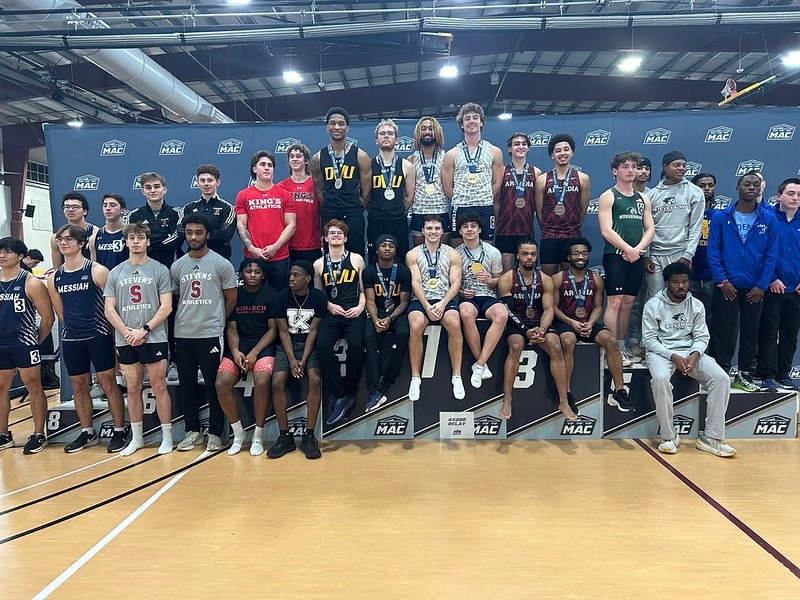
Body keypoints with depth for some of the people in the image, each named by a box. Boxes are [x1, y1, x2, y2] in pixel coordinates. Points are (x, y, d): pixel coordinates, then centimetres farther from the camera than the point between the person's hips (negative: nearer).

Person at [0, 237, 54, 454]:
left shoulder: (31, 283, -7)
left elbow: (48, 317, -5)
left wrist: (36, 341, 2)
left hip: (24, 344, -6)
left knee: (33, 387, 1)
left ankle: (38, 434, 9)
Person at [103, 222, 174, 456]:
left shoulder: (159, 270, 0)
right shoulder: (116, 273, 10)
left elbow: (166, 307, -5)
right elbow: (109, 310, 7)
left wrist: (144, 330, -13)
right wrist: (126, 332, -7)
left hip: (154, 339, -3)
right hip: (125, 341, 3)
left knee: (159, 387, 0)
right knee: (132, 389, 11)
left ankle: (167, 436, 10)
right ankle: (136, 437, 22)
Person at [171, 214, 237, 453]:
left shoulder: (221, 264, -2)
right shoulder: (177, 266, 9)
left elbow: (231, 299, 3)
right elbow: (174, 299, 17)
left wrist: (217, 322, 6)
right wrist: (184, 319, 9)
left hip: (211, 334, -4)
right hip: (183, 335, 4)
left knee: (214, 385, 1)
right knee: (186, 385, 10)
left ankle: (215, 433, 13)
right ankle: (192, 431, 23)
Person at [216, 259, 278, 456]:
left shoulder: (270, 294, 1)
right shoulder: (234, 295, 10)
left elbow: (273, 329, -2)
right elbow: (231, 328, 7)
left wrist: (254, 352, -14)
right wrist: (235, 351, -12)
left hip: (263, 345, -3)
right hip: (238, 345, 3)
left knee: (262, 382, -31)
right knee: (222, 383, -22)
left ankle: (258, 436, -11)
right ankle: (238, 434, -1)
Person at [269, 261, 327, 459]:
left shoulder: (319, 298, -8)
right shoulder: (281, 297, -4)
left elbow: (313, 331, -9)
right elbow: (283, 331, -4)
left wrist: (304, 360, -17)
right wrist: (291, 359, -15)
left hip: (310, 344, -1)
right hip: (288, 344, 2)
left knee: (315, 380, -26)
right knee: (277, 382, -21)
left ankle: (309, 436, -16)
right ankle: (284, 436, -8)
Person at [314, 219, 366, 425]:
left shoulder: (356, 259, 13)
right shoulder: (319, 264, 16)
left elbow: (363, 289, 13)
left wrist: (360, 306, -5)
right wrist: (329, 305, 0)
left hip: (354, 313, -1)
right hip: (331, 313, 2)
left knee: (354, 343, -30)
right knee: (323, 344, -28)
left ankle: (350, 392, -8)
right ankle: (339, 395, -16)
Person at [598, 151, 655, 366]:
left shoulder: (643, 198, 18)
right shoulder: (608, 197, 0)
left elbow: (650, 229, 12)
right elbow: (606, 230, -10)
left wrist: (638, 248, -6)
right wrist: (628, 249, -14)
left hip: (636, 257, 6)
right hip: (615, 255, -6)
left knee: (628, 303, 8)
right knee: (615, 302, -10)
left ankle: (622, 347, 15)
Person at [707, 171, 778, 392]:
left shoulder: (769, 220, 1)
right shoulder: (721, 217, -3)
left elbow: (771, 255, 1)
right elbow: (713, 251, -4)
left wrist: (762, 285, -5)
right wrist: (722, 281, -10)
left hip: (754, 288, 2)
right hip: (726, 286, -2)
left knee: (750, 332, 10)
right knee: (722, 331, 3)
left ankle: (744, 374, 23)